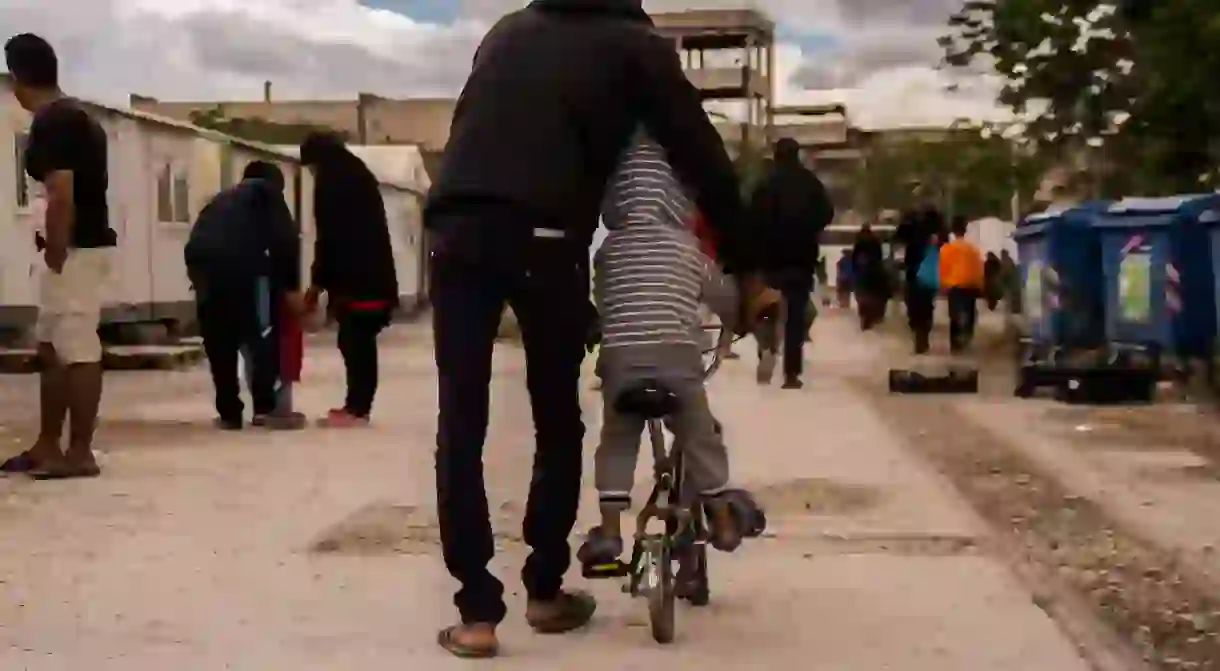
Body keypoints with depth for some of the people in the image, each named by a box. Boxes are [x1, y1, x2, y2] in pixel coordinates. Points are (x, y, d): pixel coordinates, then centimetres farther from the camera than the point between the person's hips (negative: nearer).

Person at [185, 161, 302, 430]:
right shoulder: (267, 190, 24)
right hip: (240, 262, -5)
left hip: (199, 260, 5)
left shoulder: (224, 198, 40)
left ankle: (229, 413, 19)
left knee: (219, 342, 15)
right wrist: (291, 286, 12)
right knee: (263, 334, 5)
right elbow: (286, 238, 8)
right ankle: (265, 408, -1)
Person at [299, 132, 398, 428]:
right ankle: (357, 405, 13)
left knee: (354, 341, -9)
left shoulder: (330, 182, -6)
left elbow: (329, 238, -11)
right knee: (359, 341, 11)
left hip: (355, 277, -9)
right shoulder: (359, 175, 21)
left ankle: (356, 408, -10)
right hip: (374, 273, 9)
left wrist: (317, 283, -4)